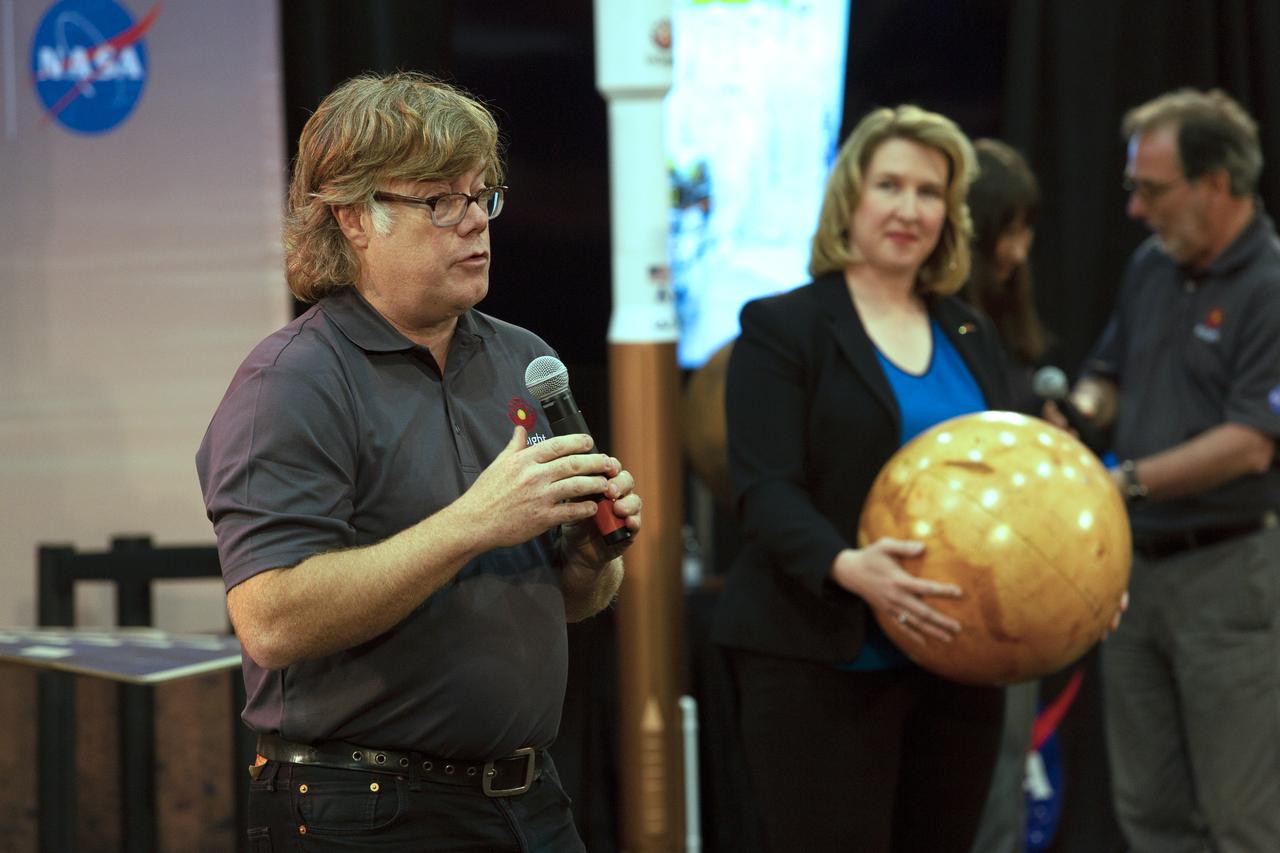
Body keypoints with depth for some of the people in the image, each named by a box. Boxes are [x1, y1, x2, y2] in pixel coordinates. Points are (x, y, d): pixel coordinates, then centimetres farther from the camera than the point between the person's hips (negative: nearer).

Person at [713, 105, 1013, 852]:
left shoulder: (972, 337, 17)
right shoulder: (783, 328, -1)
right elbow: (767, 490, -11)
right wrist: (846, 567, -30)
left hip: (956, 665, 6)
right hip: (824, 664, -5)